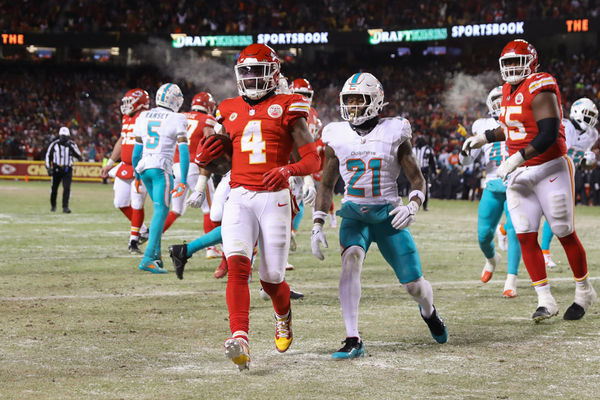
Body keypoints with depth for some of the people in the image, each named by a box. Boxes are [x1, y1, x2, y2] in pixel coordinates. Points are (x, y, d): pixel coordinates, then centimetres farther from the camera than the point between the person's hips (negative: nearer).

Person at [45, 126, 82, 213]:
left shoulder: (71, 144, -2)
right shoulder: (54, 144, -4)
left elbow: (79, 156, -12)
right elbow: (48, 156, 4)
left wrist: (72, 147, -22)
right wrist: (48, 168, -3)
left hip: (67, 170, 0)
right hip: (56, 169, 0)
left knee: (67, 188, -13)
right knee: (54, 188, 9)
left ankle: (65, 207, -10)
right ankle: (53, 205, 32)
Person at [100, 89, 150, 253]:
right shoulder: (126, 119, 13)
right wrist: (110, 163, 26)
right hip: (125, 166, 8)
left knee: (137, 204, -6)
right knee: (120, 203, 8)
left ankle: (133, 241, 4)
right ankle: (143, 231, 24)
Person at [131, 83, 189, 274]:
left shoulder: (143, 117, 12)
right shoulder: (176, 120, -3)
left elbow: (137, 150, 17)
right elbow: (184, 151, -8)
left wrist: (136, 174, 28)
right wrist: (183, 181, -6)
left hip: (144, 167, 6)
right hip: (162, 168, -6)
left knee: (160, 209, 21)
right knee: (161, 211, -8)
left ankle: (156, 253, 19)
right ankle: (147, 259, -19)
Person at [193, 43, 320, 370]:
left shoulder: (287, 109, 1)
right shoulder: (230, 111, 14)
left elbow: (312, 160, -2)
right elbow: (214, 156, 22)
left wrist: (288, 170, -22)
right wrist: (203, 157, -2)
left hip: (274, 198, -2)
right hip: (239, 198, 2)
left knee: (271, 278, 2)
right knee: (237, 265, -21)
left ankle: (283, 316, 38)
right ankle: (240, 341, -32)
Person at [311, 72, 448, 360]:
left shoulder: (394, 133, -4)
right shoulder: (337, 137, 1)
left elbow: (417, 179, 0)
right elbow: (326, 185, 10)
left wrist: (412, 207, -21)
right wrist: (317, 227, 1)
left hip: (388, 215, -1)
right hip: (354, 214, 1)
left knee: (414, 285, 0)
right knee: (351, 260, -30)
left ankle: (428, 311, 40)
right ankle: (353, 341, -30)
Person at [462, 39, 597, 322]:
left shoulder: (540, 90, -17)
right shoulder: (509, 91, 10)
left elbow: (549, 134, -25)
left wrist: (517, 159, -27)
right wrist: (484, 137, 19)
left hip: (550, 169, -8)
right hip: (520, 174, 8)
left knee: (565, 233, 1)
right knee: (526, 237, 0)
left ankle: (584, 292, 19)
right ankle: (545, 301, 6)